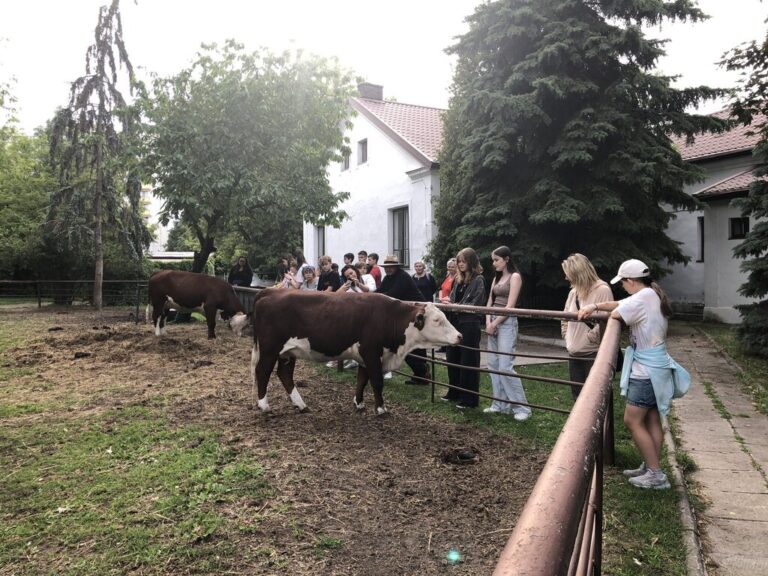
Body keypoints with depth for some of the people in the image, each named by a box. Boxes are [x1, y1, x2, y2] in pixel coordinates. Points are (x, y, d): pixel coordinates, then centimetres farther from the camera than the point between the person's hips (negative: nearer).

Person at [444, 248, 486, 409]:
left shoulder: (478, 279, -8)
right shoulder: (458, 279, 13)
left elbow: (476, 304, -14)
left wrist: (456, 306, -17)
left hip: (470, 324, -7)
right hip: (455, 322, 8)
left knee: (468, 361, -1)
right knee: (452, 358, 14)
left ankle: (469, 399, 8)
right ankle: (454, 392, 29)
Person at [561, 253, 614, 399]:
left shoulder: (602, 290, -13)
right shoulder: (573, 292, 11)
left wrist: (589, 337, -14)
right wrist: (567, 336, 12)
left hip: (594, 354, -8)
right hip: (574, 353, 8)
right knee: (577, 393, 16)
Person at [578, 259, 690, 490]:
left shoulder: (643, 298, -20)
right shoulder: (653, 295, 11)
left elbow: (616, 314, -16)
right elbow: (620, 304, 12)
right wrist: (594, 306, 0)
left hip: (647, 370, -10)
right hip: (656, 367, 10)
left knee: (633, 421, -2)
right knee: (652, 420, 15)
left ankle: (656, 474, 5)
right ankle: (650, 467, 24)